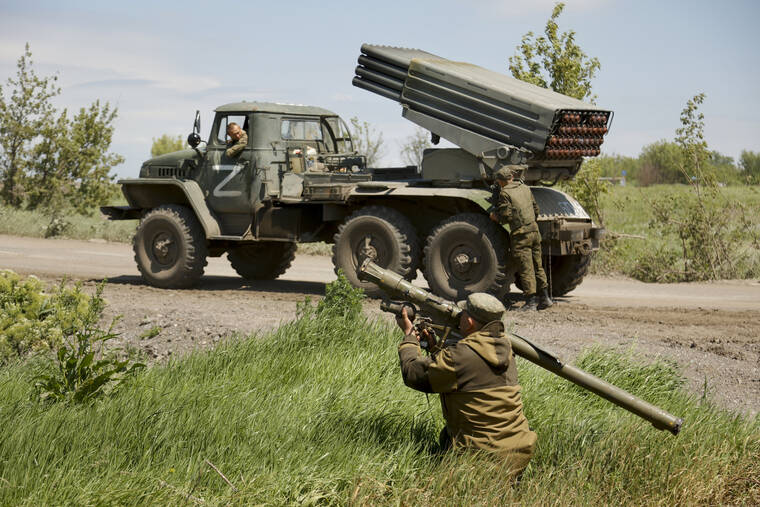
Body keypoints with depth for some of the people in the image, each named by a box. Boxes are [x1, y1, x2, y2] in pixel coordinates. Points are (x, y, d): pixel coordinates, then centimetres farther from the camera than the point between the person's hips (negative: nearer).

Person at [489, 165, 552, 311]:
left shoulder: (505, 193, -7)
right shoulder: (525, 188, 13)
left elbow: (506, 215, -13)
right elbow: (536, 209, 16)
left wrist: (495, 217, 5)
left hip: (520, 234, -7)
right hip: (534, 229, 7)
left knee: (525, 269, -4)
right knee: (537, 266, 14)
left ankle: (531, 301, -4)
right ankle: (545, 297, 16)